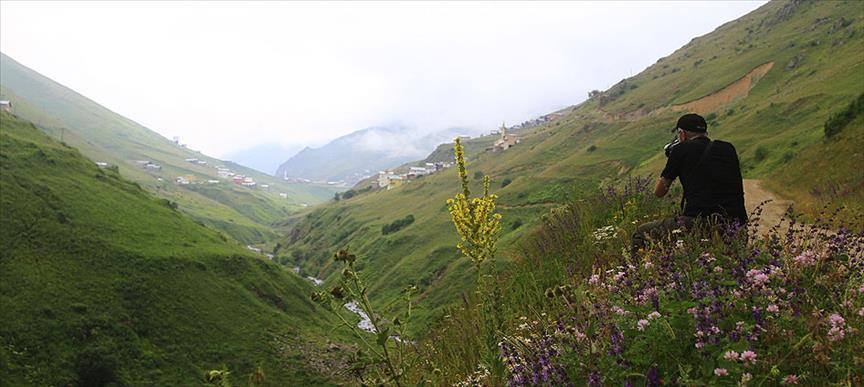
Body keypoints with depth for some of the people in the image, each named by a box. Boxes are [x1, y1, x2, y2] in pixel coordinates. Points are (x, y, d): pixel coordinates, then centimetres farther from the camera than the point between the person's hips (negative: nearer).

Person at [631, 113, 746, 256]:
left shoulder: (681, 149, 5)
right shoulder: (728, 149, 18)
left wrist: (670, 159, 28)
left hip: (699, 222, -5)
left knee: (640, 234, 11)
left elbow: (659, 192, 13)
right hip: (737, 226, 6)